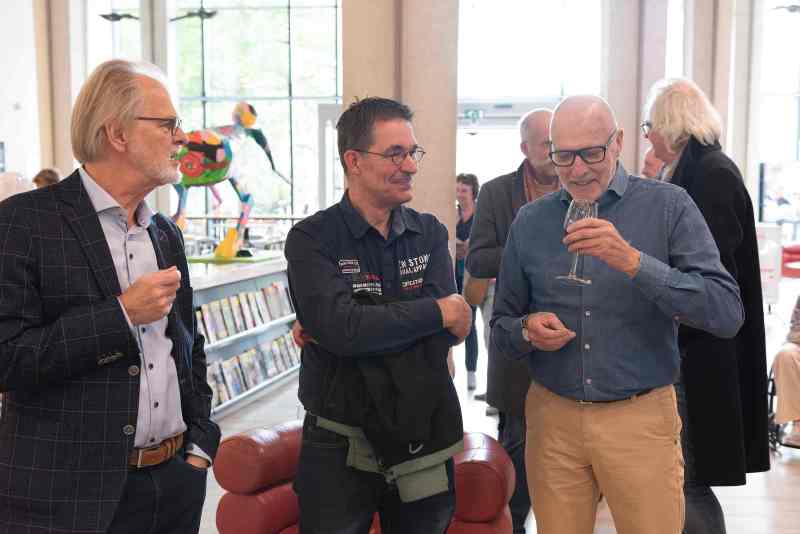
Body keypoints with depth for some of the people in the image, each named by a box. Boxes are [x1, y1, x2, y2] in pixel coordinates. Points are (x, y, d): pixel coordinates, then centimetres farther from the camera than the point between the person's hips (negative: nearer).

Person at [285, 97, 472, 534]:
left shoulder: (430, 234, 3)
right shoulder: (312, 239, -8)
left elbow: (450, 330, -10)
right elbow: (339, 327, -24)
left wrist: (357, 327, -18)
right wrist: (437, 312, -16)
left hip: (425, 441, 4)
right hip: (340, 448, -3)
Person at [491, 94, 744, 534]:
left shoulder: (668, 206, -5)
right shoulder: (530, 221, 3)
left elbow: (727, 315, -15)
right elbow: (501, 329, 10)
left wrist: (633, 261, -26)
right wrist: (528, 331, -13)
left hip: (642, 419, -2)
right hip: (553, 416, 3)